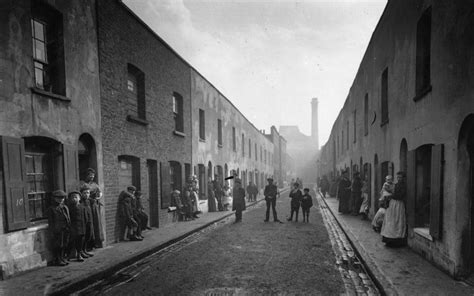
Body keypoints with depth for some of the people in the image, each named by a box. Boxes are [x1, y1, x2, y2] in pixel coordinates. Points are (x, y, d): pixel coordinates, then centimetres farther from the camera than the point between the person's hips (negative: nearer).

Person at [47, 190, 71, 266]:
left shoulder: (65, 207, 13)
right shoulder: (51, 209, -2)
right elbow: (50, 222, -4)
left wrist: (69, 228, 9)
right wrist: (52, 232, -8)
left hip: (65, 230, 5)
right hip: (57, 230, -5)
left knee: (64, 245, 9)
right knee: (57, 245, 1)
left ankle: (62, 258, 21)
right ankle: (57, 260, 12)